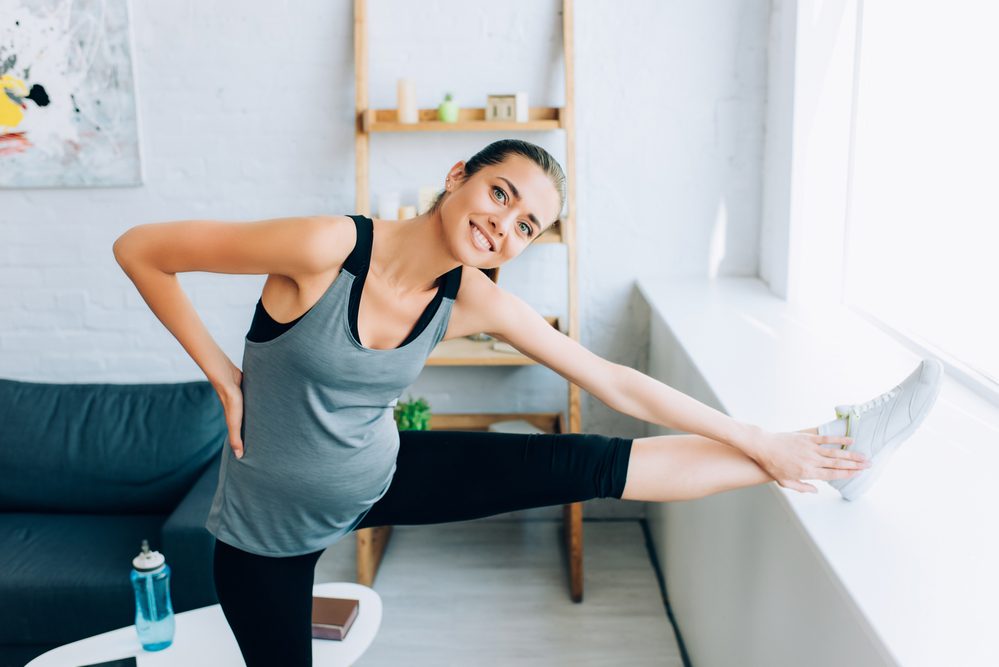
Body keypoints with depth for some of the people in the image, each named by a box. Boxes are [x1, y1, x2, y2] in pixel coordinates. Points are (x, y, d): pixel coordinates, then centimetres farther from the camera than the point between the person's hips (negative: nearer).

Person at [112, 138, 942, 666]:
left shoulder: (473, 302, -13)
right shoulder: (325, 247, -28)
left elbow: (615, 383, -9)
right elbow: (139, 249, -19)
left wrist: (760, 441, -6)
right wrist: (220, 370, -17)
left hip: (379, 473, 3)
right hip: (267, 529, -2)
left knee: (586, 464, -7)